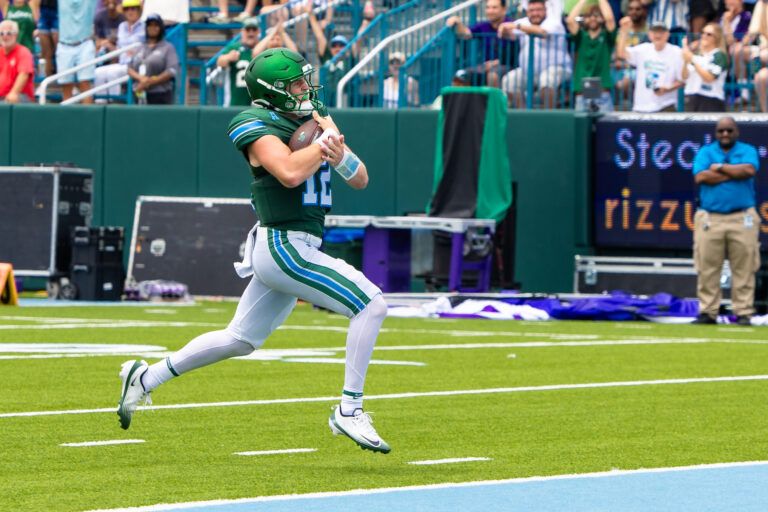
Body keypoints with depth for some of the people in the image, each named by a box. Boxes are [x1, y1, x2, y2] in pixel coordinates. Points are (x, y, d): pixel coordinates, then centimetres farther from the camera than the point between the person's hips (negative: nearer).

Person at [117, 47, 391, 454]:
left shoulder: (314, 120, 12)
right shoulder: (259, 128, -11)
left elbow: (360, 180, 11)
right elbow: (290, 172, -29)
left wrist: (339, 155, -10)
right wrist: (324, 141, -15)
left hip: (296, 249, 9)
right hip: (283, 247, -9)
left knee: (240, 340, 19)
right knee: (371, 305, -14)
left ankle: (146, 377, 30)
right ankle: (348, 411, -11)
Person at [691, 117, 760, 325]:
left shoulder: (748, 151, 10)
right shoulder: (705, 152, 11)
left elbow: (749, 170, -12)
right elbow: (700, 177, -7)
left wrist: (720, 167, -4)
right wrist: (734, 173, -5)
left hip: (742, 219, -1)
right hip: (710, 219, 1)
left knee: (744, 268, -4)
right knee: (707, 268, -3)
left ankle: (744, 313, -1)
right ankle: (708, 312, 2)